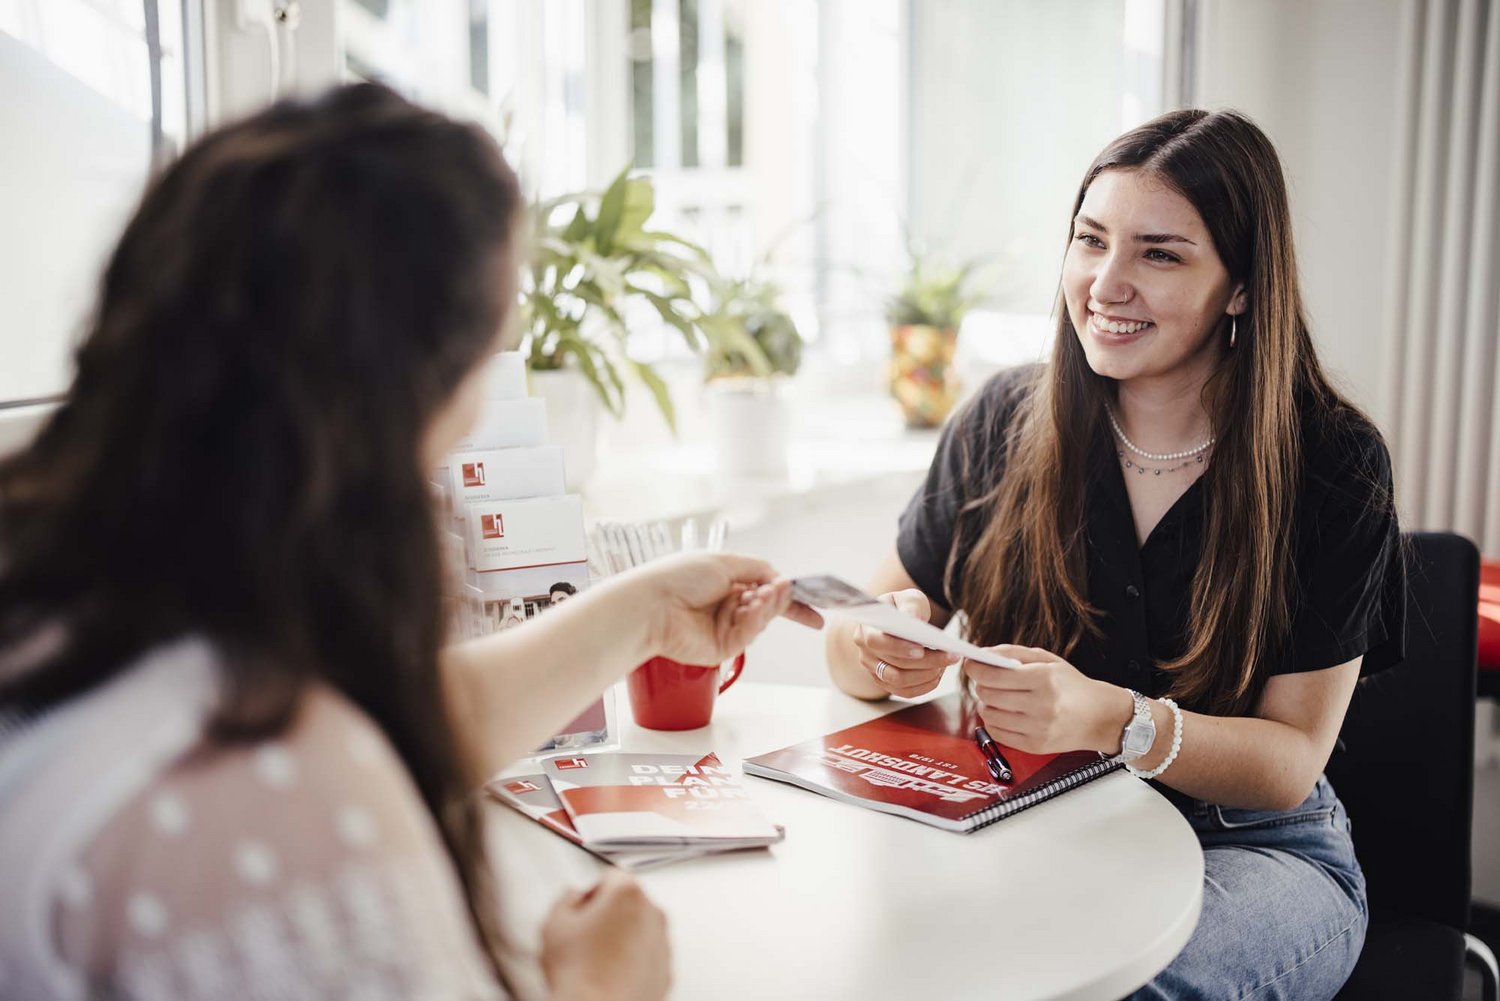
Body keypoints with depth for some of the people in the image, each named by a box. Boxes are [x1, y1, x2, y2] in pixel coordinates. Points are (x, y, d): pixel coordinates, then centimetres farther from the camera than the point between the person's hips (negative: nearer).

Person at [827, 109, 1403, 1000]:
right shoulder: (1005, 424, -2)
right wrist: (886, 646, -23)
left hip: (1252, 847, -1)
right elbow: (853, 650, 3)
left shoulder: (1334, 467, -9)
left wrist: (1110, 719, -31)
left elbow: (1292, 761, -11)